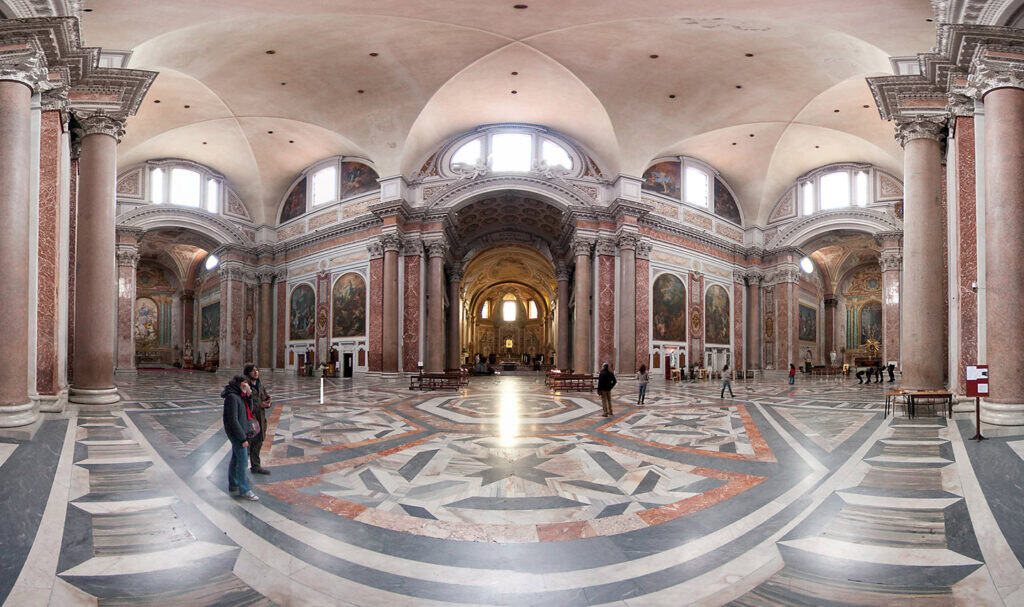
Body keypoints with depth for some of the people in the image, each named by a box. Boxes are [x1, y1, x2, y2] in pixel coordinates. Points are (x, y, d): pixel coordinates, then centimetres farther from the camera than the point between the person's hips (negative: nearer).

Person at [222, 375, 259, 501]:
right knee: (242, 460, -7)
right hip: (236, 433, -10)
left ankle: (233, 486, 28)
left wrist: (248, 394, -1)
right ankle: (244, 490, -1)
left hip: (241, 431, 10)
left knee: (235, 459, 17)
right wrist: (243, 438, -22)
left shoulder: (238, 396, 10)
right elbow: (233, 420, -22)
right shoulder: (231, 397, -19)